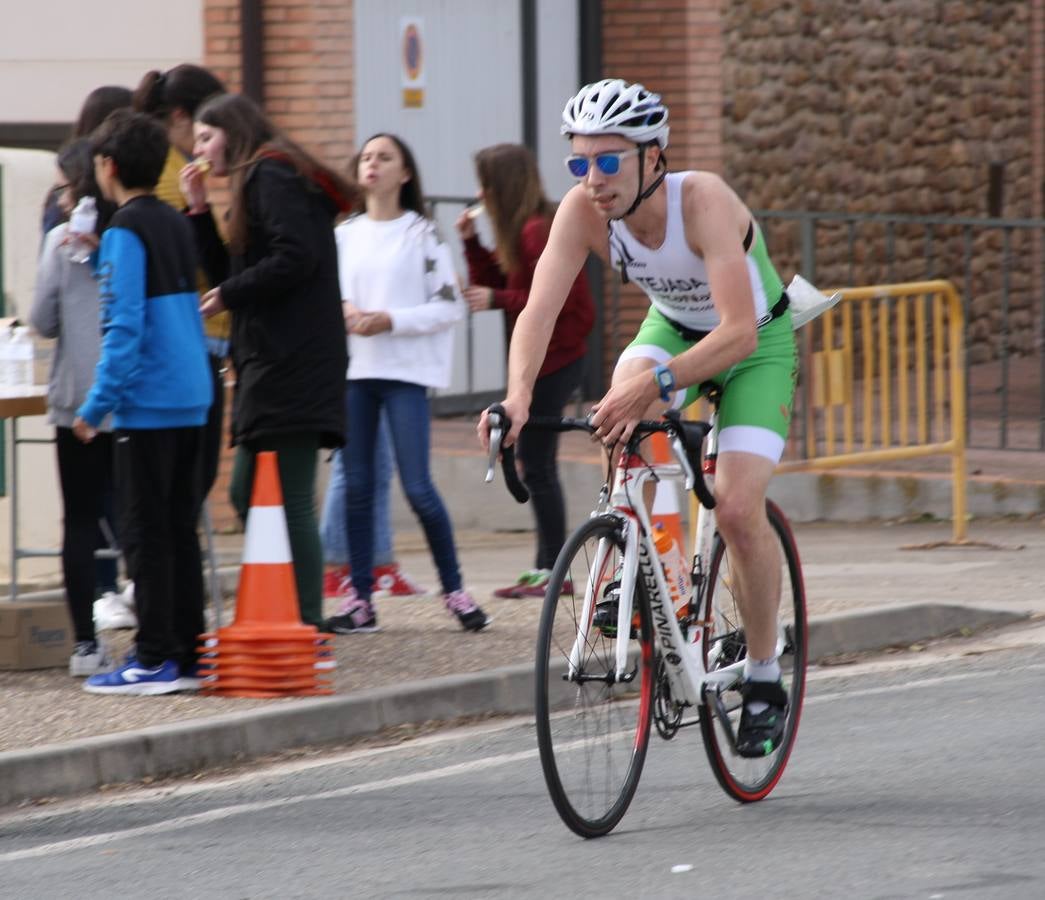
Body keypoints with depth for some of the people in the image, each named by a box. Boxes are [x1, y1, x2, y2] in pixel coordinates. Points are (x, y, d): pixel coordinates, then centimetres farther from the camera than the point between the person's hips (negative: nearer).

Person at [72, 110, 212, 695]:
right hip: (191, 402, 8)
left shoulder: (125, 233, -12)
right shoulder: (178, 226, 13)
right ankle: (188, 653, 13)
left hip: (148, 404, -8)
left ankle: (156, 660, -4)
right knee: (180, 531, 11)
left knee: (146, 533, -4)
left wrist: (98, 405, -16)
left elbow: (124, 327, -18)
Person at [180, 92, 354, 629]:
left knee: (289, 500, -10)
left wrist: (229, 296, -11)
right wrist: (199, 210, 12)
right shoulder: (257, 184, 22)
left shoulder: (272, 178, -7)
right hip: (273, 364, 10)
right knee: (247, 494, 12)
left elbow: (295, 258, -20)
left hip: (290, 364, -10)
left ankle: (306, 628, -10)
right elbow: (226, 275, 19)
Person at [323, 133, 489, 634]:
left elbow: (450, 306, -4)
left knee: (417, 486, -9)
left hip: (405, 371, -4)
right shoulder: (344, 235, 13)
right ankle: (360, 601, 5)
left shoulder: (422, 234, 0)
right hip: (352, 369, 4)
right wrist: (343, 311, -3)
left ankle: (455, 591, 4)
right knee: (356, 486, 1)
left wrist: (390, 321, -13)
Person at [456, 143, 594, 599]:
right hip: (541, 357, 10)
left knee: (536, 466, -8)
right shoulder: (524, 231, 15)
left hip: (554, 360, -10)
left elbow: (556, 298, -21)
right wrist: (472, 242, 8)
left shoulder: (538, 231, -16)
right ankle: (546, 567, 15)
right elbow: (495, 283, 19)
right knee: (536, 464, 12)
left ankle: (553, 570, -5)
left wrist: (497, 300, -18)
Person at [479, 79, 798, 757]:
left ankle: (764, 678, 2)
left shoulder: (704, 201, -37)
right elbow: (540, 309, -32)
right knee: (621, 420, -30)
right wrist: (518, 395, -51)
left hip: (758, 342, -4)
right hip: (672, 327, 4)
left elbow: (739, 332, -45)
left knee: (738, 510, -18)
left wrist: (659, 382, -58)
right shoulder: (584, 210, -25)